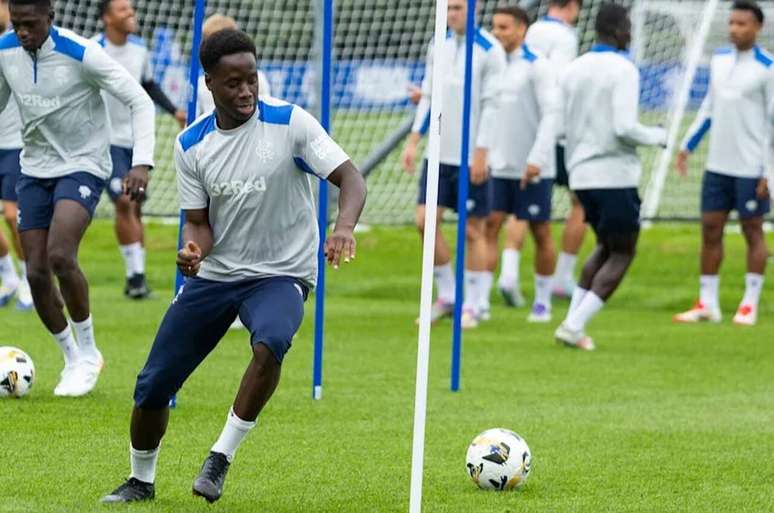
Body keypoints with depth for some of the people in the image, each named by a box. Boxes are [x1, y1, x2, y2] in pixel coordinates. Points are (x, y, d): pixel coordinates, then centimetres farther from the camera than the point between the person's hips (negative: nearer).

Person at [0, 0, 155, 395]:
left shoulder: (82, 54, -20)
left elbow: (139, 102, -17)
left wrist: (142, 163, -29)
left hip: (82, 166, -5)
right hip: (34, 170, 5)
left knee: (60, 256, -25)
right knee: (36, 273, -2)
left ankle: (87, 352, -6)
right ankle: (73, 360, 17)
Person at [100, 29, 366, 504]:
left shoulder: (290, 122, -14)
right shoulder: (191, 145, -3)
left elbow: (350, 177, -18)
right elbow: (199, 222, 2)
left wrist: (344, 227, -39)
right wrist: (193, 250, -22)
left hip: (281, 273, -4)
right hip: (214, 274, 4)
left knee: (270, 343, -37)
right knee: (153, 384, 3)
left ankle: (221, 457, -20)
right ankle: (141, 481, 29)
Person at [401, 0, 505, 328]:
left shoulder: (490, 52, -8)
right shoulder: (439, 47, 10)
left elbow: (492, 105, -11)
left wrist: (481, 154, -15)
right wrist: (414, 141, 9)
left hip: (472, 158, -6)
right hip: (439, 154, 6)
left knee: (473, 231, 1)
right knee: (425, 221, 0)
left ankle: (472, 306, 9)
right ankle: (447, 295, 14)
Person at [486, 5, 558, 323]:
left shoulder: (537, 67, -10)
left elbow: (550, 114, -15)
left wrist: (537, 158, -22)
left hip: (532, 169, -5)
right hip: (500, 166, 5)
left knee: (540, 233, 4)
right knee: (490, 226, -4)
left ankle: (543, 302, 15)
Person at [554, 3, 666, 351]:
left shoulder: (573, 70, 9)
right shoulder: (623, 70, -12)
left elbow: (560, 126, 11)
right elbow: (625, 128, -19)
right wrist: (660, 136, -3)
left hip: (581, 175, 7)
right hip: (615, 175, -7)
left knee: (606, 247, 22)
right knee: (622, 254, 4)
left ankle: (573, 321, 11)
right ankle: (574, 326, -7)